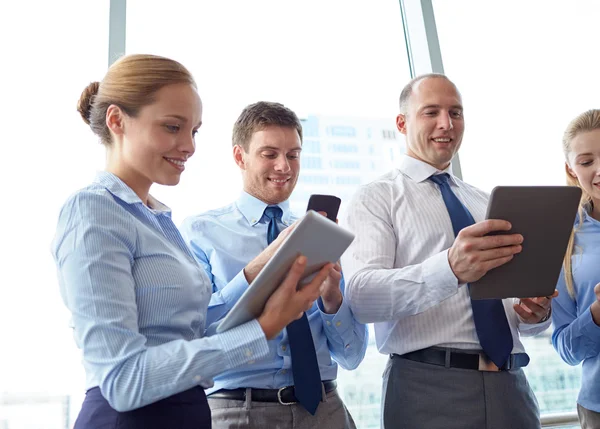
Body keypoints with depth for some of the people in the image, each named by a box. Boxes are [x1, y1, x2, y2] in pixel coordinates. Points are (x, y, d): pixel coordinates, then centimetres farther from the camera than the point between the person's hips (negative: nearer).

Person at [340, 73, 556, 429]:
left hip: (509, 385, 5)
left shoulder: (486, 204, 16)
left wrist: (536, 312, -7)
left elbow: (520, 306, 17)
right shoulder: (376, 197, -2)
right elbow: (361, 296, -18)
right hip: (427, 388, -5)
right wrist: (449, 269, -34)